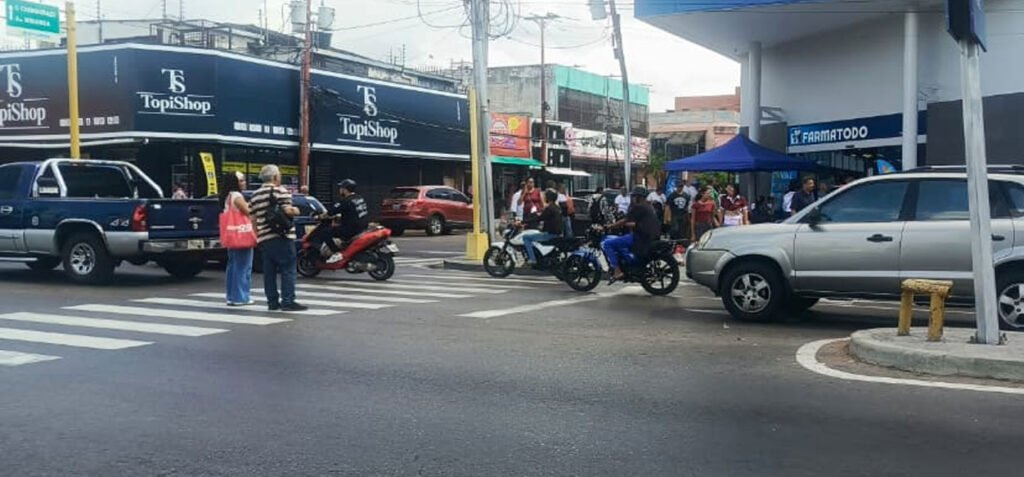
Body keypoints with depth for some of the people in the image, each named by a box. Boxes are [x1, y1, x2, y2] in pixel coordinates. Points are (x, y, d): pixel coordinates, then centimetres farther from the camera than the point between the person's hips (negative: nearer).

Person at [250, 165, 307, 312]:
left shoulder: (255, 195, 15)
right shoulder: (280, 190, -7)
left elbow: (253, 217, 15)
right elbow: (288, 211, -17)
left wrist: (257, 235, 21)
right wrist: (296, 211, 3)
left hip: (264, 238, 7)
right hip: (281, 237, -7)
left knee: (269, 271, 8)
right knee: (288, 269, -5)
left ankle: (272, 302, 9)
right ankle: (288, 301, -9)